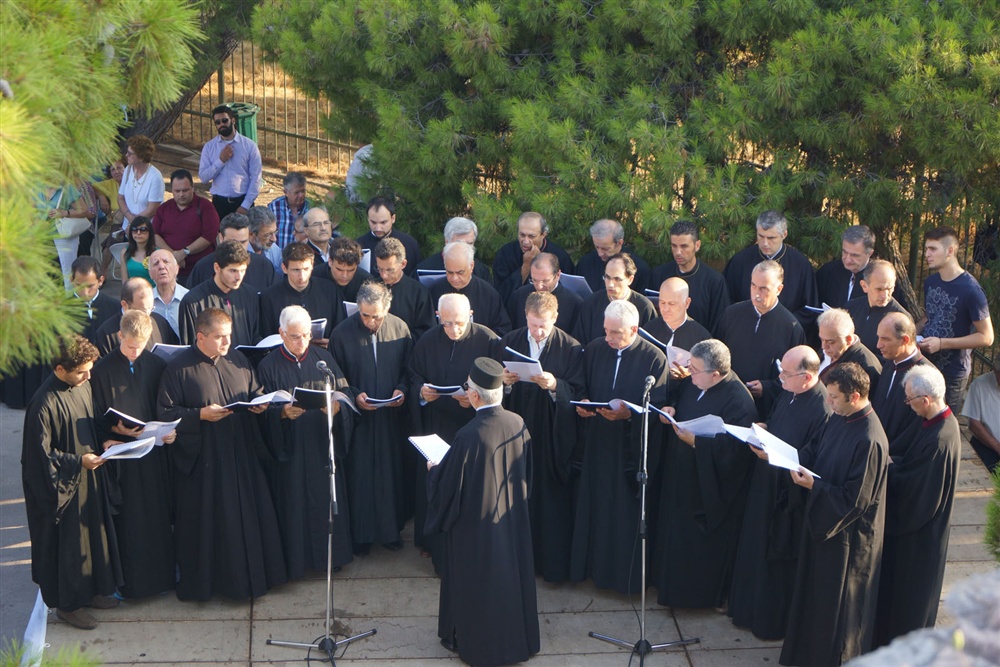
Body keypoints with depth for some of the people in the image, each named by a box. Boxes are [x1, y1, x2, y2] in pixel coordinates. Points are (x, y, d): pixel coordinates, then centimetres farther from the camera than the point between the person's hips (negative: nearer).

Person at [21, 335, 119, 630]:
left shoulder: (83, 386, -1)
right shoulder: (45, 403, -25)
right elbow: (41, 452, -20)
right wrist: (77, 461, -23)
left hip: (89, 477, 8)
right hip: (62, 485, -8)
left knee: (94, 533, 19)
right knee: (67, 543, 4)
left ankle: (91, 589, 36)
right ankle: (67, 604, 20)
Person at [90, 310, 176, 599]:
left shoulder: (156, 366, 2)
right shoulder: (102, 370, -6)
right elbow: (97, 418, -2)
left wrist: (170, 431, -11)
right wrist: (116, 429, -19)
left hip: (156, 453, 3)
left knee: (159, 515, 8)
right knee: (128, 519, 1)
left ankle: (161, 572, 21)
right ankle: (129, 580, 12)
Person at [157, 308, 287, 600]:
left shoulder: (238, 362, 8)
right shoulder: (178, 368, -8)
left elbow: (256, 391, 20)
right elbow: (166, 412, -10)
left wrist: (260, 403, -3)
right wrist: (200, 415, -21)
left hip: (242, 456, 5)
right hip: (201, 461, -5)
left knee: (249, 515, 8)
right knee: (206, 520, 2)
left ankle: (249, 574, 22)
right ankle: (202, 582, 15)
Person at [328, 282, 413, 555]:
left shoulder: (400, 329, -3)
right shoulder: (342, 333, -9)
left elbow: (408, 369, 7)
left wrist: (402, 389, -11)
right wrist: (354, 395, -16)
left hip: (392, 418, 2)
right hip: (358, 418, -2)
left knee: (391, 473, 11)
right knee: (359, 475, 4)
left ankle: (390, 529, 26)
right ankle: (361, 534, 17)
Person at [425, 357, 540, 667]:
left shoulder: (469, 436, -30)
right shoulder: (518, 424, -11)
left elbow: (450, 487, -19)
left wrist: (434, 470, 1)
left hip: (476, 522, -6)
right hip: (513, 520, 6)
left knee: (476, 580, 13)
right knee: (511, 572, 21)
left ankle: (474, 640, 29)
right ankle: (516, 637, 36)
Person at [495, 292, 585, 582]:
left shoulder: (571, 349, -7)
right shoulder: (508, 343, 3)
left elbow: (577, 394, -10)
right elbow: (497, 391, 6)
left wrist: (555, 385, -27)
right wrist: (505, 383, -16)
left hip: (553, 436, -3)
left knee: (553, 500, 4)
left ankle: (553, 565, 15)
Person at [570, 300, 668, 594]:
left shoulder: (654, 358, -10)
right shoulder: (593, 350, 4)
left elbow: (658, 406, -11)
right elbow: (581, 389, 11)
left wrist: (628, 414, -25)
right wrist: (582, 404, -10)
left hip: (630, 448, -4)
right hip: (595, 445, 4)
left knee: (626, 512, 3)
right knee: (593, 507, 10)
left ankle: (625, 573, 18)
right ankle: (593, 565, 25)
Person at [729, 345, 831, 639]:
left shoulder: (822, 410, -28)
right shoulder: (789, 394, 0)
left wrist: (772, 455, -31)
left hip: (787, 497, -9)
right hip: (766, 486, 9)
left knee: (778, 559, 8)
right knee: (756, 548, 22)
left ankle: (773, 623, 28)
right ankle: (751, 610, 41)